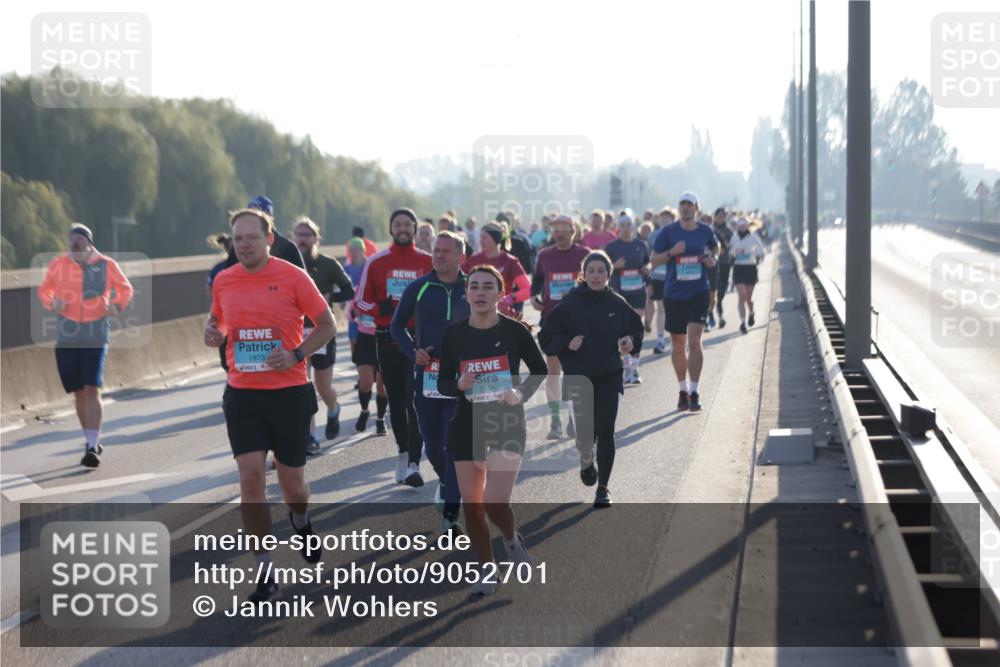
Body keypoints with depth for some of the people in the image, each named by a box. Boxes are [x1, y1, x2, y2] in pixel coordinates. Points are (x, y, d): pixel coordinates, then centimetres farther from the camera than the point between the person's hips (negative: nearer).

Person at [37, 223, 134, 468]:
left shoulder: (106, 265, -1)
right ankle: (92, 441, 26)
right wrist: (52, 303, -5)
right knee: (78, 392, 9)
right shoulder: (57, 265, 3)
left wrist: (117, 305, -7)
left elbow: (125, 289, 13)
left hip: (96, 337, -2)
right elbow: (44, 290, 17)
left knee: (92, 390, -14)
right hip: (67, 338, 3)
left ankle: (92, 446, -15)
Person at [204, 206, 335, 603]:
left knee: (291, 479, 8)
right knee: (251, 476, -9)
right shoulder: (224, 281, 4)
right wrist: (212, 332, -3)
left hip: (289, 391, -2)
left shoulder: (292, 277, -7)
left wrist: (296, 354, -16)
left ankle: (301, 523, 46)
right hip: (242, 394, 2)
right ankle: (264, 573, -3)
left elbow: (326, 325, -1)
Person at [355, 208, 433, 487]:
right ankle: (403, 453, 28)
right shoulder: (376, 262, 4)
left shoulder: (429, 262, 2)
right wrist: (383, 310, -13)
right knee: (396, 402, 11)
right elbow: (361, 301, 6)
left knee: (416, 402, -12)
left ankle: (414, 465, -14)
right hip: (388, 341, 2)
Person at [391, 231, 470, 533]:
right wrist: (413, 351, -5)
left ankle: (451, 514, -7)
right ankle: (445, 481, 43)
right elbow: (397, 325, 11)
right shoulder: (418, 288, 3)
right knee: (432, 444, 10)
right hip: (426, 377, 2)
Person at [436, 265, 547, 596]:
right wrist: (459, 385, -16)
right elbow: (443, 382, 6)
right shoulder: (454, 334, -1)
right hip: (467, 423, 3)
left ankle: (512, 539, 19)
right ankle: (486, 571, 24)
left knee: (495, 503, -15)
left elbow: (540, 370, 6)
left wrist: (521, 393, -12)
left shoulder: (515, 331, -7)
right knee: (471, 505, 6)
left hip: (507, 423, -3)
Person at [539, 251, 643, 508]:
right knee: (586, 433, -5)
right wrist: (567, 343, -19)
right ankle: (586, 460, 33)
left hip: (609, 378, 1)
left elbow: (637, 327, 16)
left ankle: (603, 487, 10)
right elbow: (546, 338, -1)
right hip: (579, 378, -1)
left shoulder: (617, 304, 0)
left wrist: (631, 341, -5)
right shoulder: (570, 304, -6)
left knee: (605, 432, -3)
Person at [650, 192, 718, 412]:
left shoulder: (705, 231, 3)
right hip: (674, 295, 1)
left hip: (698, 294, -1)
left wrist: (712, 258, 2)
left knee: (694, 342, -13)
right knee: (678, 345, 9)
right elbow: (654, 259, 1)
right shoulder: (668, 232, -1)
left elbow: (715, 246, 24)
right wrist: (671, 252, -16)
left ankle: (694, 392, -10)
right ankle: (683, 390, 23)